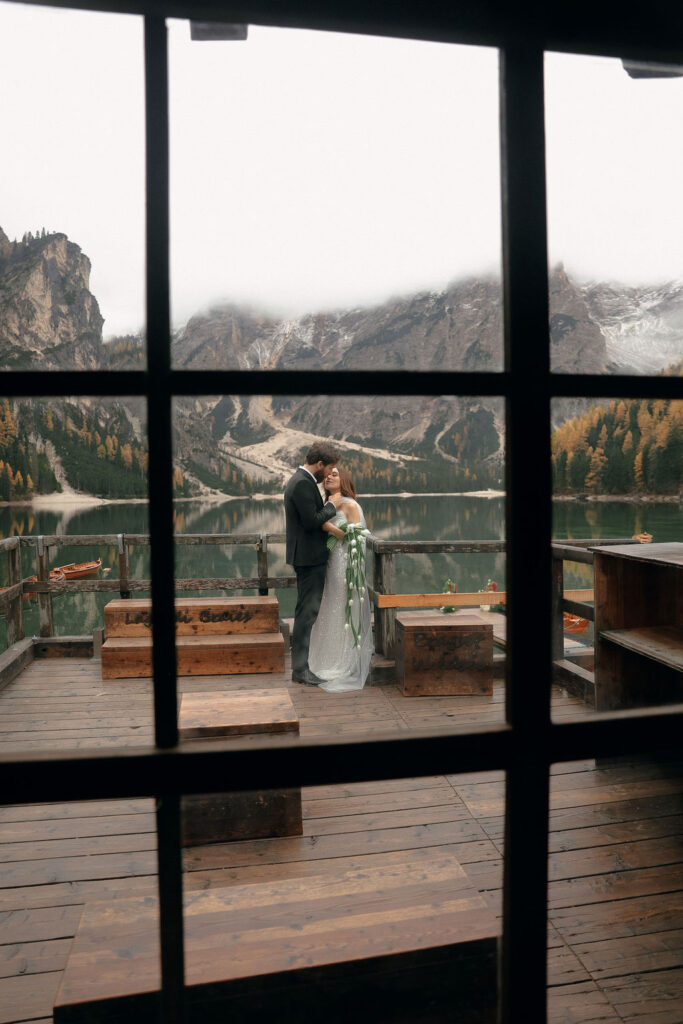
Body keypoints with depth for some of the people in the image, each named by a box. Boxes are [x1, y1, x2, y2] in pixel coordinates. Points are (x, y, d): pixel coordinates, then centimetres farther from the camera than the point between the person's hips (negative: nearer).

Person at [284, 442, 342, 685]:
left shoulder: (299, 480, 14)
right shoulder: (303, 484, -19)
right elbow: (312, 522, -23)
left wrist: (327, 505, 9)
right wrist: (332, 506, -11)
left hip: (308, 557, 11)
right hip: (309, 557, -11)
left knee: (307, 610, 18)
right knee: (307, 611, -6)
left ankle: (302, 662, 30)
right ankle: (300, 669, -1)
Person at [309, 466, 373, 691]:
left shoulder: (349, 505, -7)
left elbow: (356, 537, -13)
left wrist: (329, 527, -17)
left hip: (346, 565, -7)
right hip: (329, 564, 7)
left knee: (345, 614, -2)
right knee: (329, 614, 11)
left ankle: (347, 670, 8)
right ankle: (331, 666, 22)